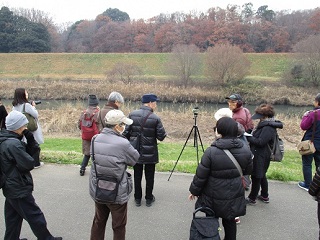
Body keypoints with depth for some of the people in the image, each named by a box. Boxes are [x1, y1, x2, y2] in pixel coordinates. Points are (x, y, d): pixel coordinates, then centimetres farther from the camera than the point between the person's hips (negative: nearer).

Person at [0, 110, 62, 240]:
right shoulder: (13, 144, -27)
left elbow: (29, 152, 8)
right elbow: (29, 164, -23)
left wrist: (30, 140, -9)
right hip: (19, 189, -9)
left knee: (12, 217, 21)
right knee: (35, 216, 6)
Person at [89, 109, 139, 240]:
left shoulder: (95, 139, -7)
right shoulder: (123, 144, -24)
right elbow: (135, 159, -9)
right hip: (117, 194, -5)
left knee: (99, 222, 25)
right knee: (119, 226, 17)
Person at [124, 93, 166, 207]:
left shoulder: (132, 115, -7)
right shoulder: (155, 118, -14)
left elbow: (126, 132, -6)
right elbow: (161, 136, -12)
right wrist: (163, 133, 10)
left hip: (135, 151, 3)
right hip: (150, 153, -2)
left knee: (137, 176, 15)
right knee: (149, 177, 14)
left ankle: (137, 199, 26)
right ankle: (149, 198, 26)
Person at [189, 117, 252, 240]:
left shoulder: (211, 151, -21)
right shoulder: (246, 150, -8)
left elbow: (200, 176, -14)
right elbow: (248, 171, 8)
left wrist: (194, 191, 2)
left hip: (213, 197, -3)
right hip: (234, 196, 4)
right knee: (230, 221, 20)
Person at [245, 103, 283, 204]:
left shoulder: (268, 128, -23)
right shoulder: (265, 125, 9)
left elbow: (260, 142, -26)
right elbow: (257, 137, 15)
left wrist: (248, 137, -18)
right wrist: (250, 135, -1)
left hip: (261, 157, -11)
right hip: (260, 155, 11)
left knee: (256, 177, 1)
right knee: (261, 176, 22)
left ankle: (252, 198, 14)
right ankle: (264, 196, 36)